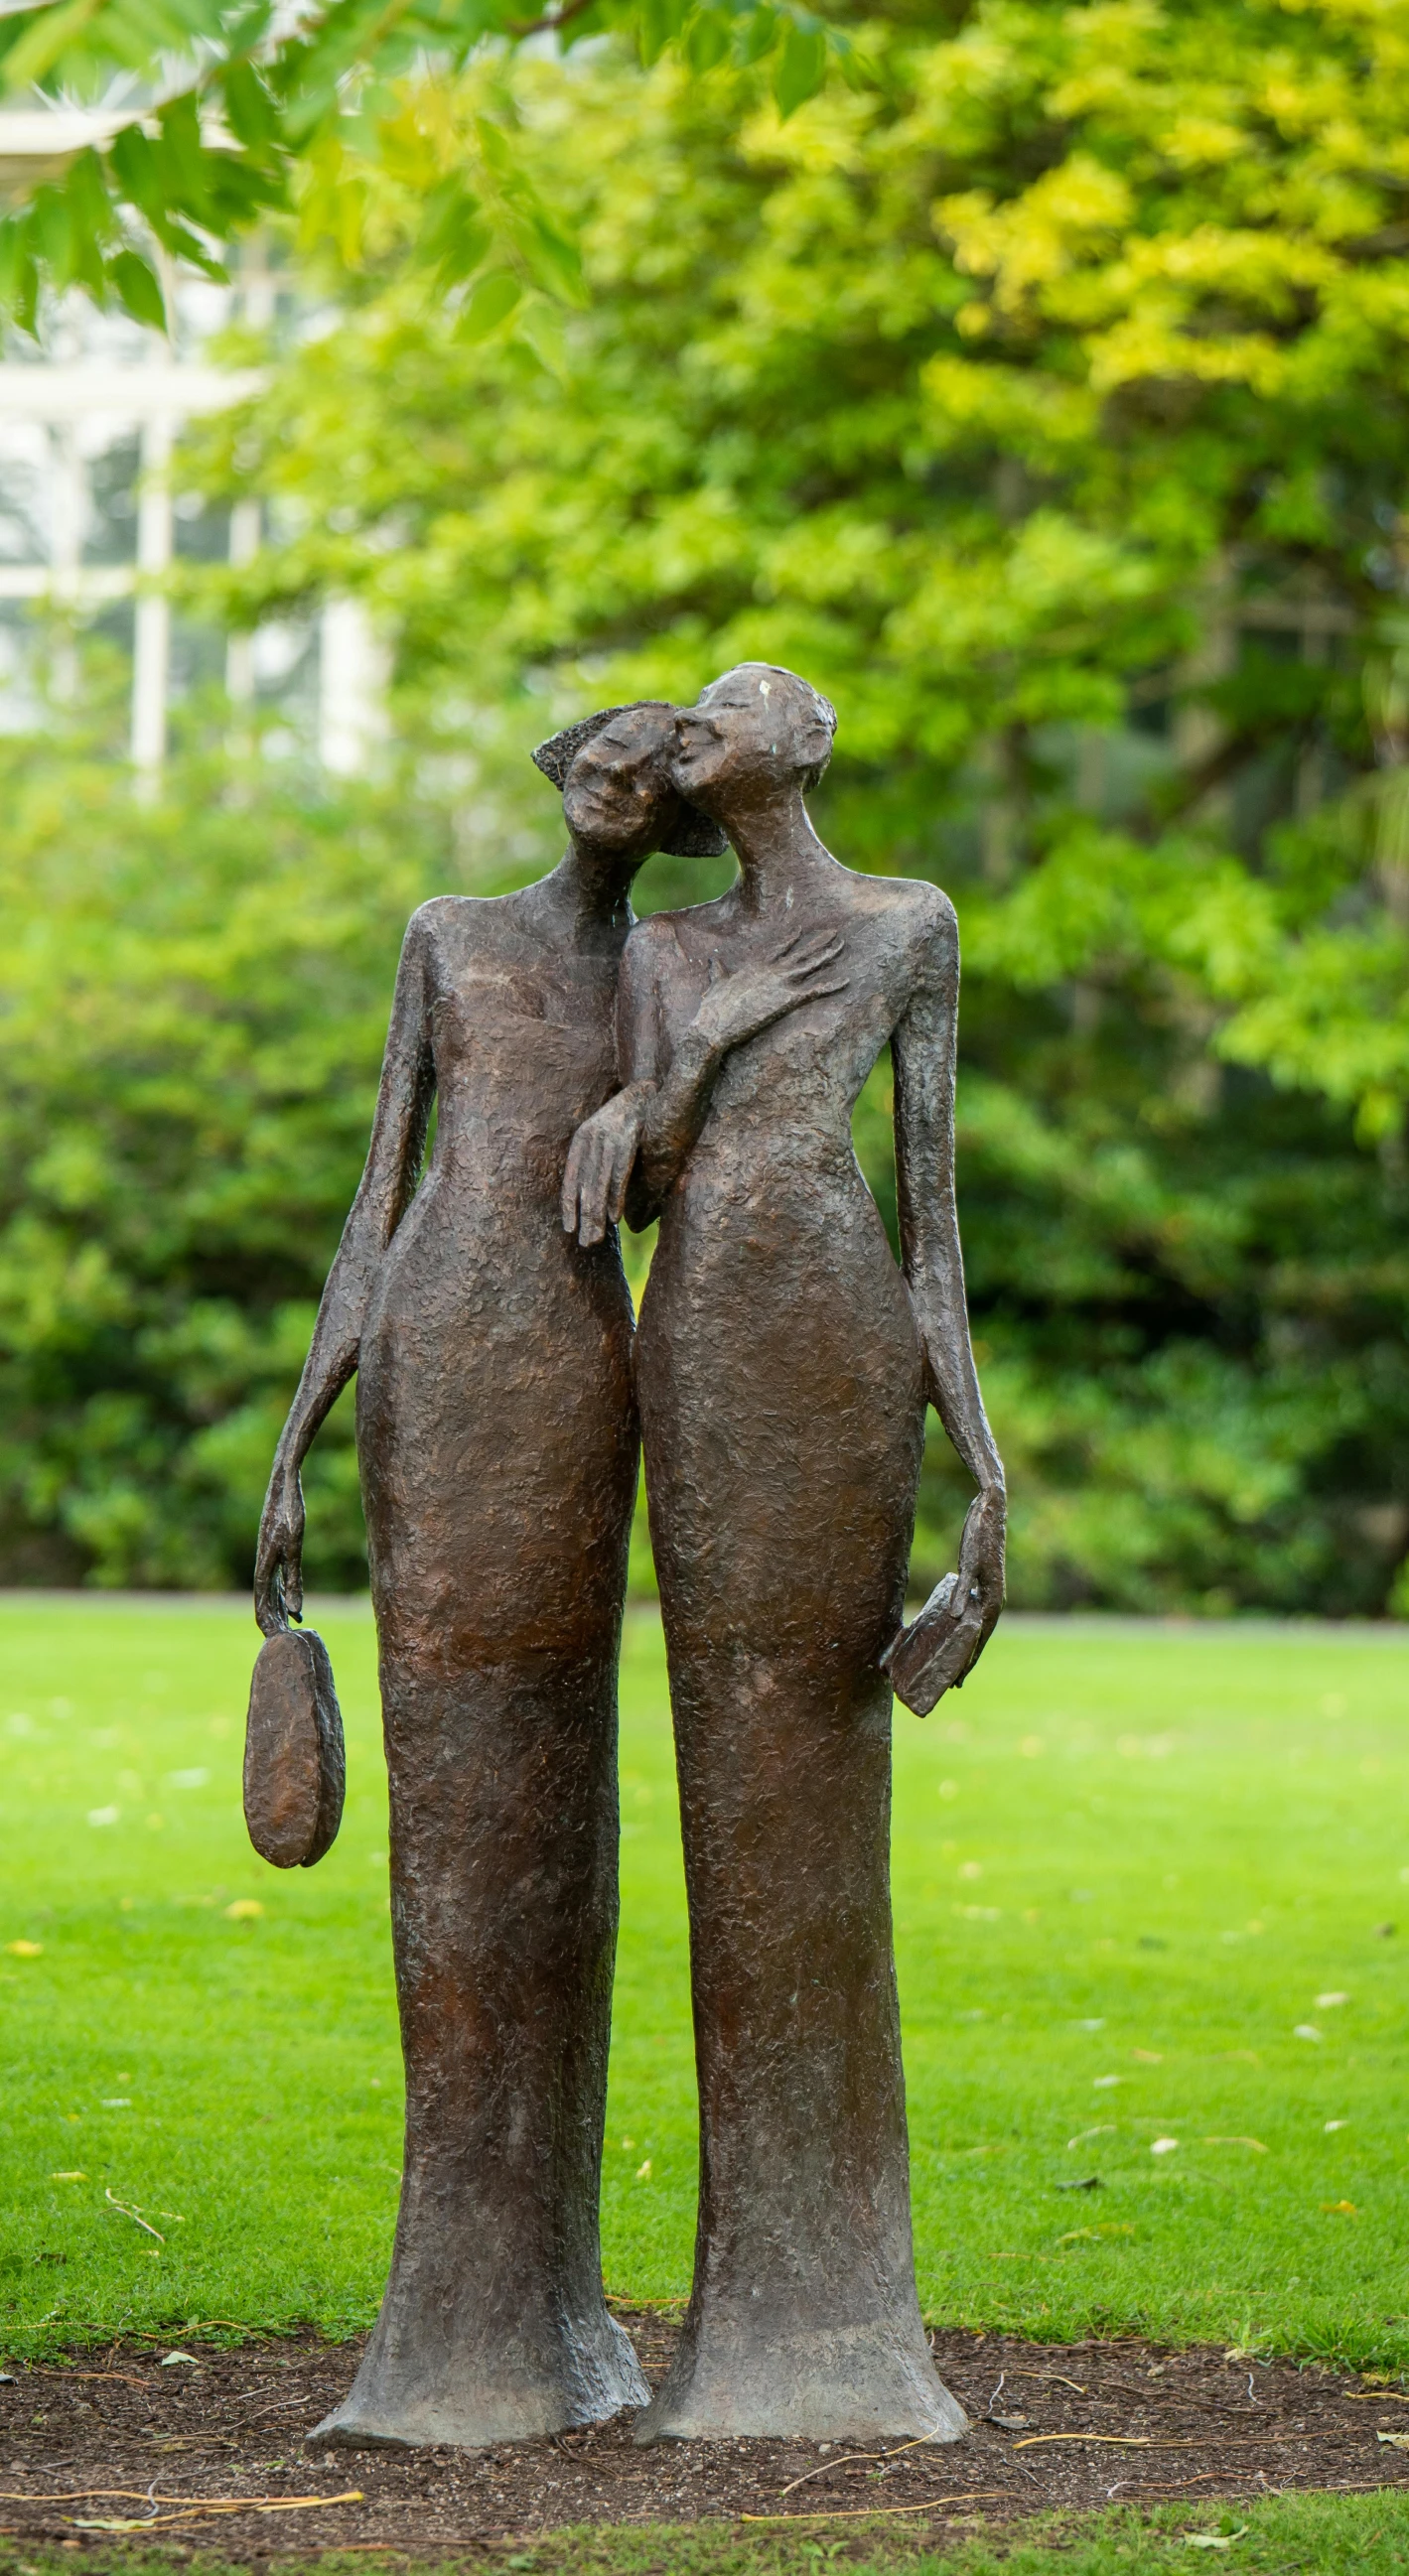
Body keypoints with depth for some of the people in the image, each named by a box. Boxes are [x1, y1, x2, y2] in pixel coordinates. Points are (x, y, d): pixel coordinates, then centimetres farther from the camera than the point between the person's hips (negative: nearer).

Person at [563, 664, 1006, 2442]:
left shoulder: (910, 924, 9)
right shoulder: (661, 952, 20)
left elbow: (935, 1181, 4)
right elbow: (640, 1186, 13)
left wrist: (967, 1413, -3)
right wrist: (629, 1118, -11)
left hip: (840, 1331, -4)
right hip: (696, 1344, 4)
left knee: (821, 1775, -4)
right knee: (734, 1777, 2)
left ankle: (843, 2313, 0)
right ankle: (759, 2308, 6)